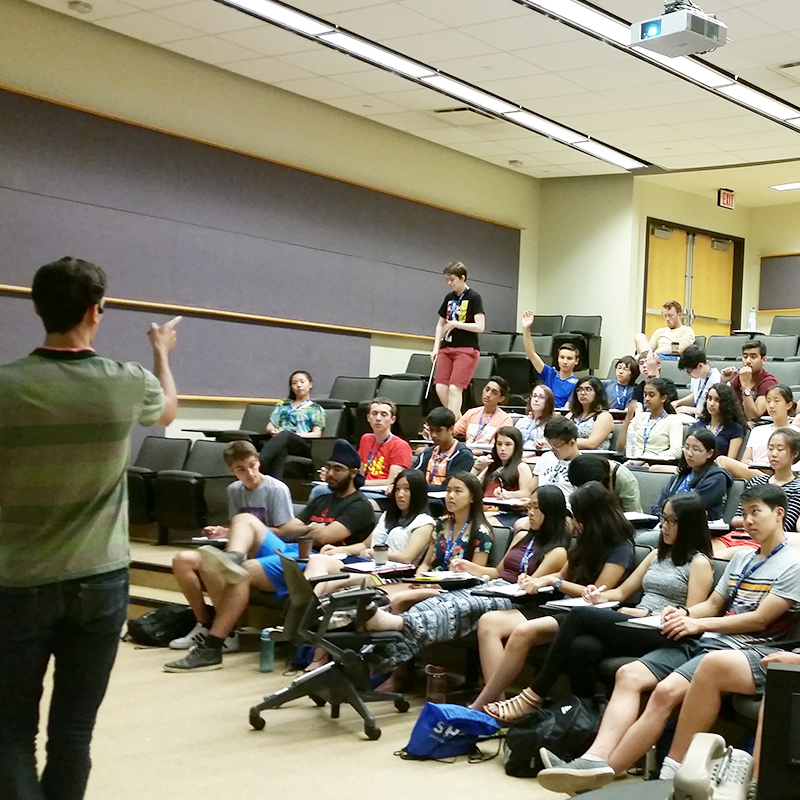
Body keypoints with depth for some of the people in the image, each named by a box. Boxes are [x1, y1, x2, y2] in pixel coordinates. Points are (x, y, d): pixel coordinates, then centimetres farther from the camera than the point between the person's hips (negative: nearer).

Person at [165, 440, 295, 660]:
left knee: (245, 520, -37)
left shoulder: (277, 489, -3)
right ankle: (207, 625, -6)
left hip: (270, 552, -6)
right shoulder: (234, 490, 15)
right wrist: (225, 533, -3)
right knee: (182, 561, -16)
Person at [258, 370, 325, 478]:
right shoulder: (283, 404, 33)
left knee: (285, 435, -41)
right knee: (280, 451, -41)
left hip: (302, 445, -2)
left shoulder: (316, 409, 22)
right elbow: (269, 426, 27)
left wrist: (294, 434, -9)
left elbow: (317, 434, 8)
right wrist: (273, 431, 0)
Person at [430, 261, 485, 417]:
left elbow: (480, 327, -12)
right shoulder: (449, 297, 13)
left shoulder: (474, 298, -5)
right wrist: (436, 347, 12)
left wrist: (455, 324, -13)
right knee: (441, 388, -3)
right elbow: (440, 324, 21)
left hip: (467, 350, -6)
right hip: (447, 348, 6)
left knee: (454, 388, -15)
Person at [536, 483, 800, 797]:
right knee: (629, 674, -16)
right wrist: (685, 613, 0)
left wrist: (699, 624, -7)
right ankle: (596, 758, -32)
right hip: (705, 642, 8)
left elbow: (760, 620, -9)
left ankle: (603, 771, -31)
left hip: (748, 652, -8)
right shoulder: (741, 559, 24)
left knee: (666, 691, -31)